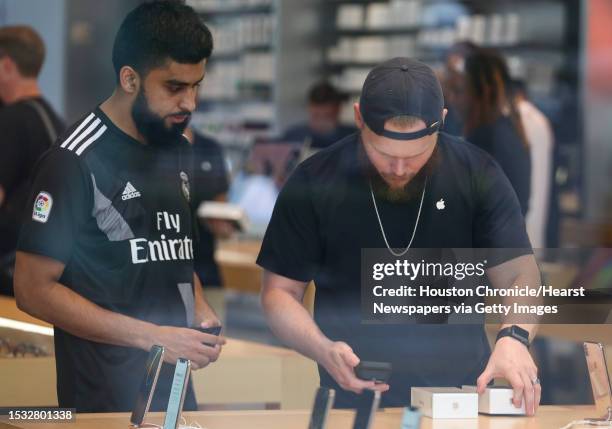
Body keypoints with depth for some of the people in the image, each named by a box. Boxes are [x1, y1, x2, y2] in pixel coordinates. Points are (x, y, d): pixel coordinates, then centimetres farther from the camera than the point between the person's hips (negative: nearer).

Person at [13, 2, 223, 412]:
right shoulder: (76, 162, -14)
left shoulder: (179, 151, 8)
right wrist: (152, 336, -20)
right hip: (108, 397, -7)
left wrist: (200, 308, -1)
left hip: (177, 384, 7)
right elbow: (34, 289, -16)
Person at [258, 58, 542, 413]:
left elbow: (520, 275, -1)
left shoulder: (476, 174, 1)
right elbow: (280, 292, 5)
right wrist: (323, 350, -15)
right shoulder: (314, 183, -1)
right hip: (354, 396, -3)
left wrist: (513, 337, -23)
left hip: (462, 394, 3)